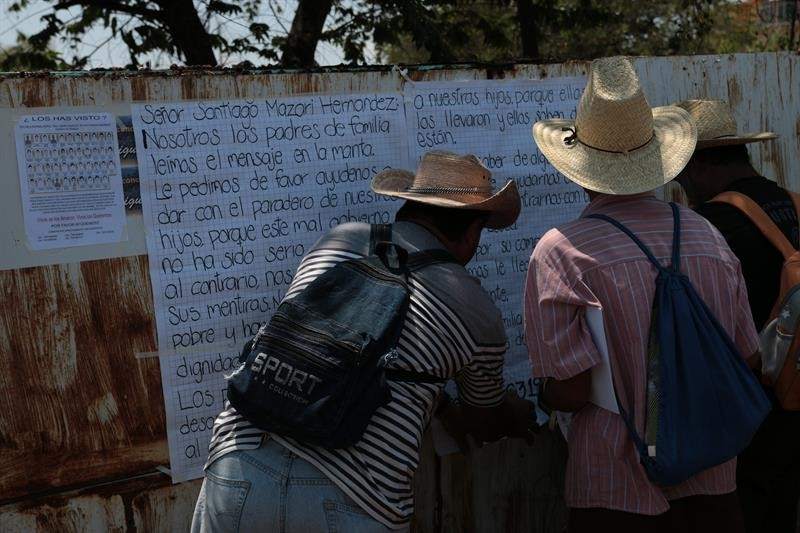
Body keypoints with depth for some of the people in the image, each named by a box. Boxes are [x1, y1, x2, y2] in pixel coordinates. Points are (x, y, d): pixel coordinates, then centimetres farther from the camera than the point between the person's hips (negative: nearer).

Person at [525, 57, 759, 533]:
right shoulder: (710, 238, 0)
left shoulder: (560, 253, -15)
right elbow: (746, 360, 6)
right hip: (713, 488, 5)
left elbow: (570, 392, -17)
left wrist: (547, 397, 5)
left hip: (616, 494, -4)